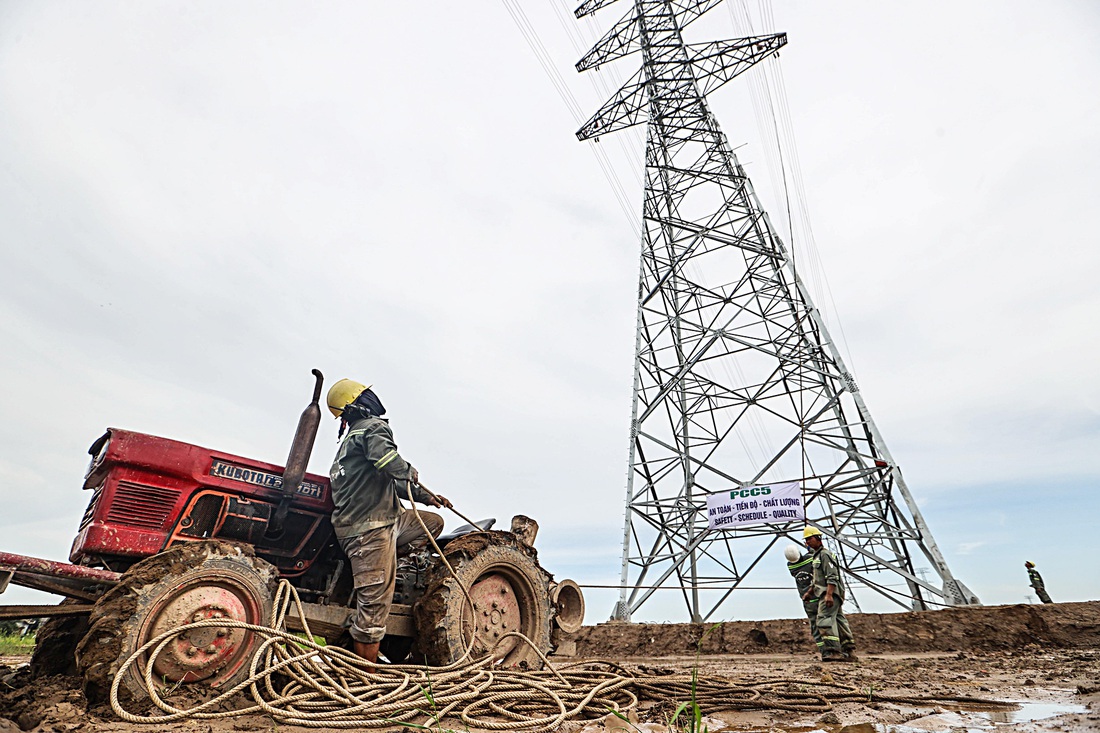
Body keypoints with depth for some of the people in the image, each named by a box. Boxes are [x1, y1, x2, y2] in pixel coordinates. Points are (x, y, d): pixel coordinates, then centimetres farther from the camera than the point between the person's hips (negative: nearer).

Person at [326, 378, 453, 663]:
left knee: (434, 522, 16)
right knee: (374, 604, -4)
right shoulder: (374, 427, -8)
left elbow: (389, 482, 27)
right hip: (370, 526, -9)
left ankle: (378, 563, 9)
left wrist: (425, 496, 23)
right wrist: (411, 473, -10)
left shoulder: (353, 437, 24)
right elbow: (385, 459, -31)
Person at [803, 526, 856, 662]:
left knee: (825, 621, -17)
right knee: (839, 621, 11)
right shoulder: (816, 556, 22)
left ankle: (832, 652, -22)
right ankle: (849, 652, 14)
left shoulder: (825, 554, -9)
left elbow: (832, 577, -19)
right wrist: (809, 592, 23)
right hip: (825, 594, 11)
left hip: (830, 594, -11)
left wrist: (829, 594, -26)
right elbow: (817, 580, 29)